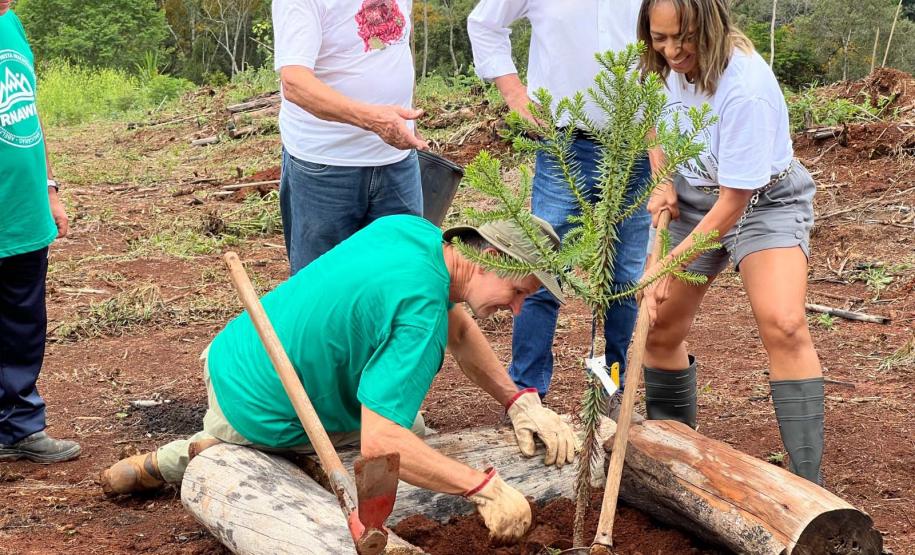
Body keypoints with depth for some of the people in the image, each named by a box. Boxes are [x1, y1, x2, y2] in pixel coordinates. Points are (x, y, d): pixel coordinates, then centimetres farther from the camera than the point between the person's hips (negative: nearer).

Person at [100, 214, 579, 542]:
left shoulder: (413, 232, -4)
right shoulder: (420, 313, -30)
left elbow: (458, 328, 12)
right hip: (256, 421, -8)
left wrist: (521, 401, 3)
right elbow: (379, 443, -35)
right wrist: (484, 488, -31)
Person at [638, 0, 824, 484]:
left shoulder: (746, 89, -33)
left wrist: (672, 263, -23)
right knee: (660, 326, 6)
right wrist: (664, 184, -1)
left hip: (764, 200, -6)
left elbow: (734, 202, -27)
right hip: (693, 198, 7)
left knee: (783, 325, -26)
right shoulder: (667, 64, -13)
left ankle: (807, 483, -22)